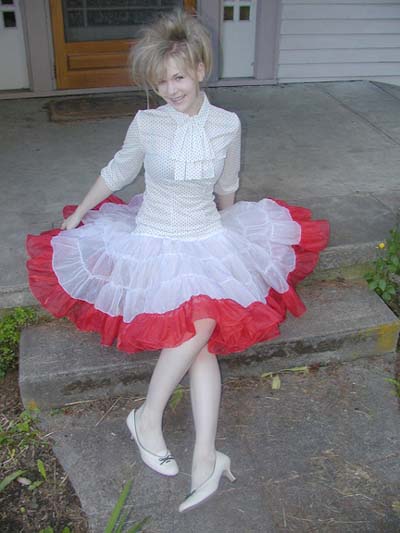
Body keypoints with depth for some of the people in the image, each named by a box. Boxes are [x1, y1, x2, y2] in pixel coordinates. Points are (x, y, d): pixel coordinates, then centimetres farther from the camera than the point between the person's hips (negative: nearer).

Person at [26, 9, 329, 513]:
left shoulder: (227, 124, -3)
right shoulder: (147, 123, -7)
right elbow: (117, 172, 7)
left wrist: (227, 227, 28)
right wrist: (76, 216, 16)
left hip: (210, 238, 2)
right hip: (155, 241, -1)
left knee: (205, 328, -20)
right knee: (201, 327, -23)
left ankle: (203, 456, -16)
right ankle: (148, 416, -8)